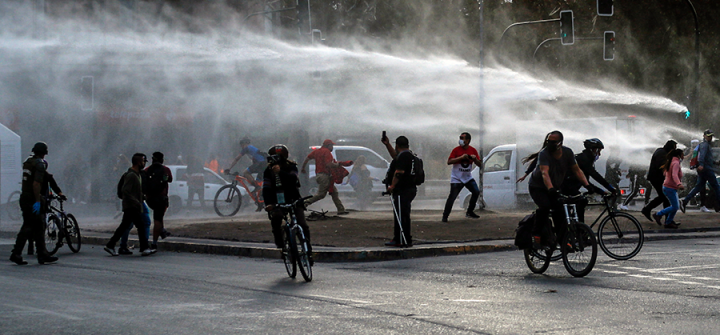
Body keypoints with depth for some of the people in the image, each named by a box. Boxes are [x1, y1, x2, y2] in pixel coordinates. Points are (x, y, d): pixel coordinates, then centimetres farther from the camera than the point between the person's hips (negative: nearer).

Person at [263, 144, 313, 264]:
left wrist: (280, 172, -39)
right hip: (278, 202, 0)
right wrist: (268, 204, -26)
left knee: (302, 225, -15)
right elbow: (266, 189, -9)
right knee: (276, 216, -32)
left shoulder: (291, 167, -3)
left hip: (294, 200, 0)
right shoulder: (268, 170, 0)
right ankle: (279, 242, -14)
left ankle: (308, 252, -8)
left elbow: (293, 179, -24)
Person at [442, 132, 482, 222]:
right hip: (456, 178, -4)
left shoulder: (473, 150, 2)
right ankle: (445, 216, -5)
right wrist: (461, 157, -26)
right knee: (452, 197, -11)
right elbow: (449, 161, -18)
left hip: (468, 177, 4)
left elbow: (480, 165, 4)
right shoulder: (456, 150, -7)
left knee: (476, 191, -7)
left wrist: (475, 159, -17)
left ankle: (469, 212, 7)